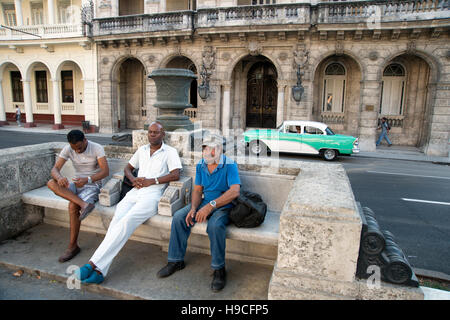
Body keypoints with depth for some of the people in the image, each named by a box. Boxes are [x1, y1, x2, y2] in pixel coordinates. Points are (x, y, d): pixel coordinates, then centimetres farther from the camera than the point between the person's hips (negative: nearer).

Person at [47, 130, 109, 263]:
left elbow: (106, 171, -20)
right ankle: (84, 204, -37)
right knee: (51, 183, -23)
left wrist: (87, 179, -36)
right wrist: (59, 177, -33)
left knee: (73, 206, -29)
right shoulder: (68, 149, -2)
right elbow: (55, 169, -7)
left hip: (93, 184, -5)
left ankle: (73, 246, -14)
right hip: (77, 183, 5)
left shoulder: (96, 148, -13)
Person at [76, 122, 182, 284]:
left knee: (127, 221, -29)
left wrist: (152, 181, -12)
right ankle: (99, 271, -29)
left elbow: (176, 174, -7)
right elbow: (128, 168, 29)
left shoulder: (170, 152, 6)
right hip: (135, 192, 5)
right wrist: (133, 179, 6)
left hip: (152, 194, -5)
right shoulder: (142, 150, 25)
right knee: (116, 221, -24)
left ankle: (94, 264, -28)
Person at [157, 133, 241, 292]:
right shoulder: (201, 165, 3)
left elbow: (235, 191, -28)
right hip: (205, 202, 6)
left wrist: (210, 206, -34)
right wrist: (193, 208, -14)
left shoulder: (229, 165, -17)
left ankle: (219, 270, -17)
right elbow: (197, 190, 6)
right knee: (179, 217, -12)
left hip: (224, 205, -6)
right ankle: (176, 261, 3)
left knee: (215, 225, -36)